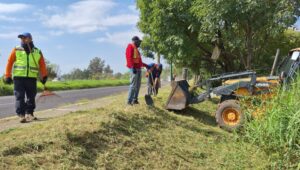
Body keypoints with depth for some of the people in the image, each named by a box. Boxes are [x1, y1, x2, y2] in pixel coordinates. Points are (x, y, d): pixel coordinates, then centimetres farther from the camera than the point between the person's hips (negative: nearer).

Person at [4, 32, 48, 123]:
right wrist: (8, 76, 1)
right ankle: (21, 115, -4)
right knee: (19, 97, -5)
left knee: (31, 97, 7)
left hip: (32, 78, 2)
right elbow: (9, 62, 6)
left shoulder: (37, 52, 9)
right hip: (18, 77, -2)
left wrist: (44, 76, 2)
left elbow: (42, 65, 10)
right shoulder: (16, 50, 6)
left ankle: (29, 113, 18)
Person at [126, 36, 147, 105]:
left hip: (138, 69, 10)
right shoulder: (130, 46, -2)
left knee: (138, 85, 8)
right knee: (133, 85, -13)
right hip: (134, 68, -10)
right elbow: (129, 57, -15)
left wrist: (145, 65, 31)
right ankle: (129, 101, -11)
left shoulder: (136, 49, 27)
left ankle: (135, 100, 13)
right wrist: (133, 67, -25)